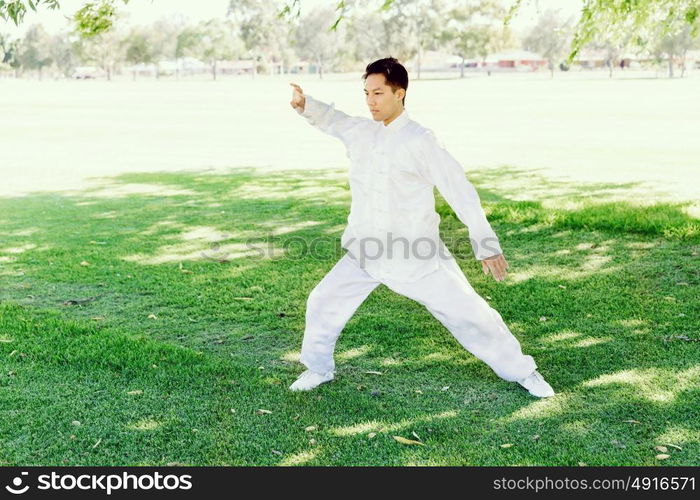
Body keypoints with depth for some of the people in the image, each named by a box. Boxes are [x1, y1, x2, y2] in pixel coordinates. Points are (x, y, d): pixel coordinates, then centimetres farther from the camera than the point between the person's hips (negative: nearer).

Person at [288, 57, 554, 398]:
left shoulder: (420, 141, -14)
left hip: (418, 254, -4)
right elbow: (331, 120, 22)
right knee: (323, 302, 4)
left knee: (467, 312, 0)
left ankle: (522, 372, 18)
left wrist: (485, 244, -15)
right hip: (367, 251, 5)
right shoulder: (360, 131, 2)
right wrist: (304, 104, -1)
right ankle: (318, 368, 28)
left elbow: (458, 189, -13)